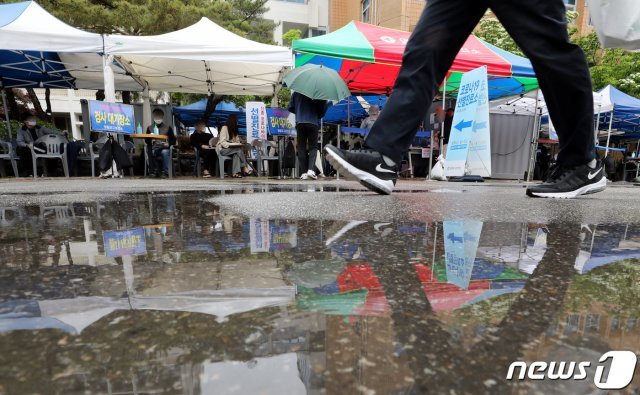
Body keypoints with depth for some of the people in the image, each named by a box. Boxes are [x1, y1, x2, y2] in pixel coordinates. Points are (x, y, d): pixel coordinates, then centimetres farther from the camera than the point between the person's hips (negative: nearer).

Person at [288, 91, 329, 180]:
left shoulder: (296, 93, 10)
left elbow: (291, 108, 11)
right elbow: (322, 110, 3)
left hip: (300, 123, 2)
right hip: (313, 123, -1)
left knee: (301, 148, 3)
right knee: (313, 147, 2)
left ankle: (303, 173, -2)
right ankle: (310, 169, -18)